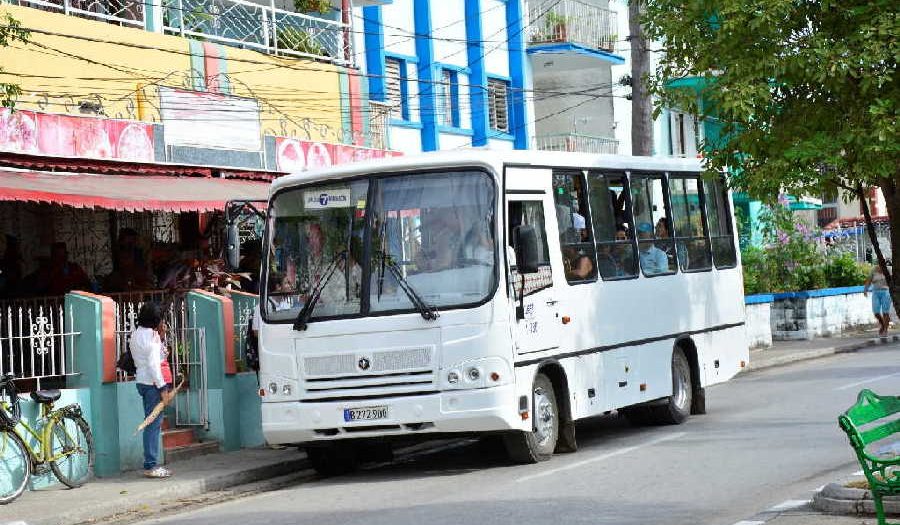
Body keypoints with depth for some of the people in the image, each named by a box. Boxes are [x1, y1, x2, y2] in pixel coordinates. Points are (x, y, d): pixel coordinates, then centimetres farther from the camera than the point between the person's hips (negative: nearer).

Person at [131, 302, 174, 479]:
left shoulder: (137, 333, 14)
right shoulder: (150, 334, -14)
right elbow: (153, 363, -18)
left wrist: (161, 337, 11)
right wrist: (163, 387, -17)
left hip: (142, 381, 10)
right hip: (152, 383, -10)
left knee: (152, 423, 13)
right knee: (154, 423, -7)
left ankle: (151, 464, 15)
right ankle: (151, 466, -6)